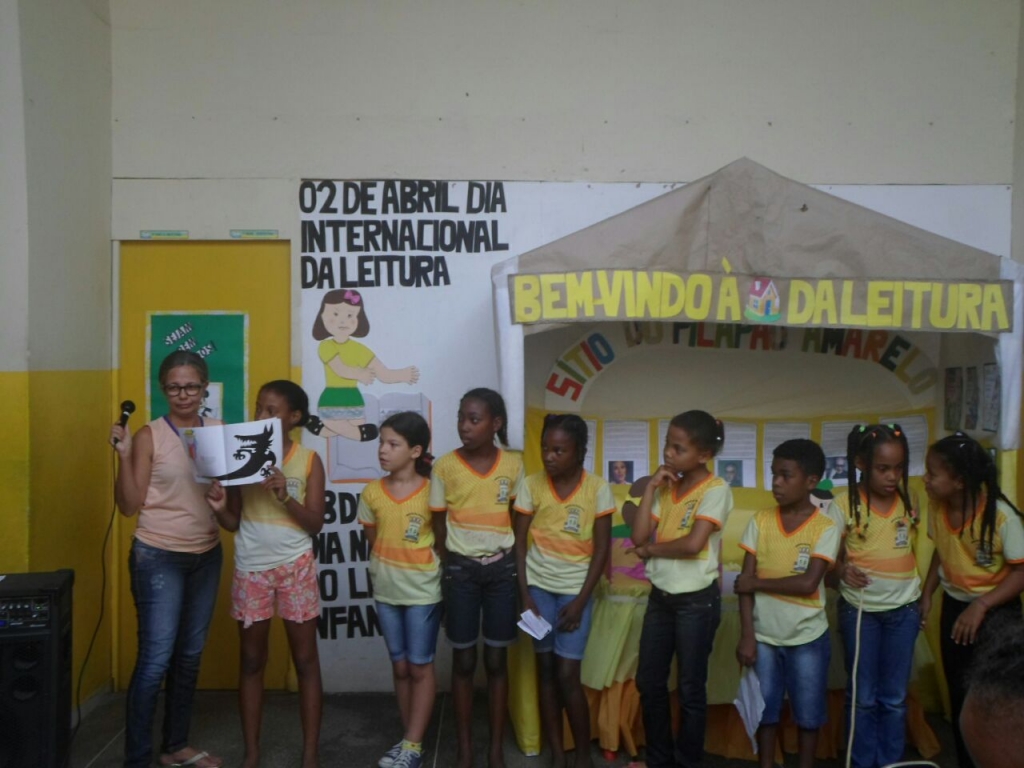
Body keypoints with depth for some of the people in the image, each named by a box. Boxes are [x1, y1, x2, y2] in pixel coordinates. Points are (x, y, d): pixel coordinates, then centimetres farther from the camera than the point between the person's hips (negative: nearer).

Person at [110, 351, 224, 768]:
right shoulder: (149, 436, -8)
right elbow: (130, 505, -9)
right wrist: (124, 454, -20)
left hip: (207, 555, 5)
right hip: (158, 558, -5)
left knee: (190, 654, 14)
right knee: (156, 658, -4)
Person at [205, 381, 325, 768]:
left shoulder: (308, 460, -3)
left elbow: (315, 524, -7)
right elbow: (233, 522, 4)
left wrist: (285, 496, -21)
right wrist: (219, 508, -17)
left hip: (295, 567, -2)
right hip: (250, 569, 2)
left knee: (305, 659, 5)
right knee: (251, 661, 10)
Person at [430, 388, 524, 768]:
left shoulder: (514, 464, -3)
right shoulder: (444, 466, -6)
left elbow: (518, 520, 5)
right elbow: (439, 527, 1)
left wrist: (518, 570, 2)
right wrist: (449, 570, 3)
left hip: (501, 569, 1)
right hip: (461, 570, -1)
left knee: (496, 661, 9)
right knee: (463, 661, 8)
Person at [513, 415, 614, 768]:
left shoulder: (597, 489, -10)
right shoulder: (530, 485, -6)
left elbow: (602, 548, -6)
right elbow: (519, 542, -1)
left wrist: (580, 600, -10)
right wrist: (525, 594, -8)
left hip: (575, 589, -2)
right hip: (538, 586, 2)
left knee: (568, 674, -4)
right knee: (546, 670, 6)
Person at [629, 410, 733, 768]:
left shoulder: (716, 489, -13)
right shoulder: (666, 486, 5)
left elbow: (693, 544, -24)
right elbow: (639, 536, -3)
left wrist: (651, 549, -9)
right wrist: (651, 487, -7)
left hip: (697, 600, -6)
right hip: (660, 596, 6)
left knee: (690, 688, 9)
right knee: (649, 682, 14)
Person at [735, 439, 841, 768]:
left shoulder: (826, 528, -11)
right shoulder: (760, 520, -4)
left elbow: (808, 583, -20)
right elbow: (745, 581, -5)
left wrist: (757, 582, -14)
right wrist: (747, 635, -9)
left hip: (807, 638, -2)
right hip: (764, 635, 2)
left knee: (808, 713, 12)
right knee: (765, 710, 13)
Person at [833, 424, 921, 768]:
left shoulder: (911, 501, -3)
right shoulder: (845, 504, -13)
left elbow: (917, 549, 8)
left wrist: (924, 596, 4)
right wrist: (842, 570, -27)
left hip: (904, 609, 3)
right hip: (859, 609, -2)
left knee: (895, 698, 13)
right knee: (863, 697, 10)